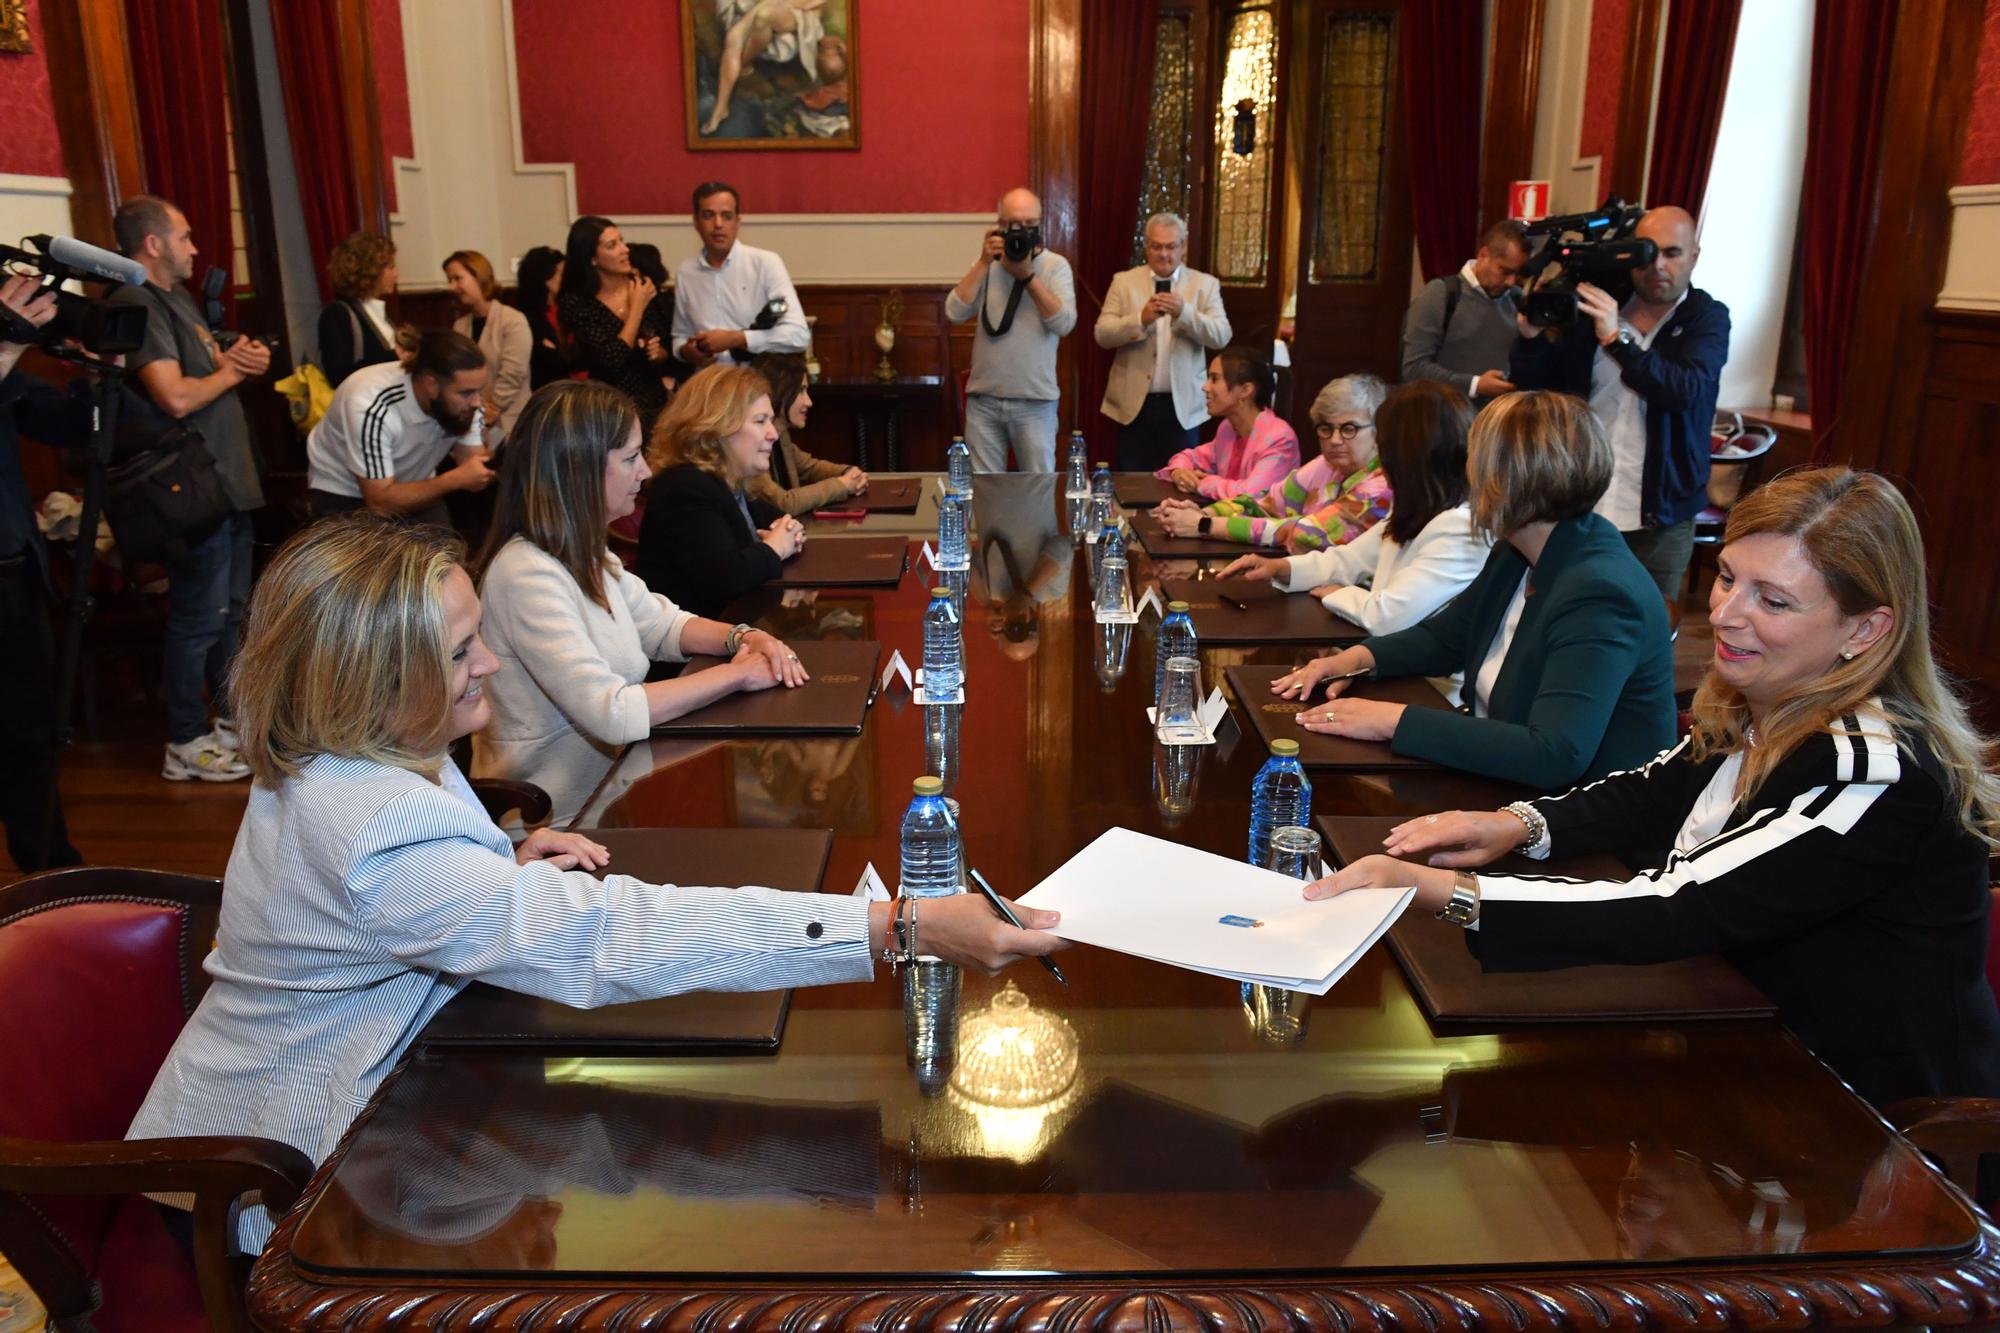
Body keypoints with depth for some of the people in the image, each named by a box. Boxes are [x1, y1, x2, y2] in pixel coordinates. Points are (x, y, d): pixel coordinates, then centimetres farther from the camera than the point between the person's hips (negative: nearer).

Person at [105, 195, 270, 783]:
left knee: (232, 608, 18)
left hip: (229, 480, 10)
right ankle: (186, 745, 8)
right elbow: (176, 397, -24)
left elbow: (217, 366, 22)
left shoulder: (177, 297, 17)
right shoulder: (137, 304, -14)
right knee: (200, 618, -3)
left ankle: (233, 717, 30)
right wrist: (230, 371, -7)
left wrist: (247, 357, -1)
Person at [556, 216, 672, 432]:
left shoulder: (645, 287, 1)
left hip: (654, 402, 3)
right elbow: (613, 359, -20)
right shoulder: (576, 302, -10)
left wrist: (659, 354, -9)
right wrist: (637, 307, -12)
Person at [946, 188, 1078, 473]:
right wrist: (984, 263, -10)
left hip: (1035, 402, -2)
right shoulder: (985, 265, 9)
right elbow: (955, 314, -5)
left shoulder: (1056, 265, 0)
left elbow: (1064, 324, -14)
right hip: (983, 400, 2)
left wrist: (1027, 275, -17)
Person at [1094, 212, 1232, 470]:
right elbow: (1103, 334, -4)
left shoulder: (1206, 284, 4)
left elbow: (1221, 337, -6)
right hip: (1134, 403, 0)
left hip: (1182, 404, 0)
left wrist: (1184, 312, -22)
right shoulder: (1124, 281, 4)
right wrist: (1141, 319, -21)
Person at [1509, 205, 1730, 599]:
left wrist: (1617, 338, -30)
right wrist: (1530, 336, -15)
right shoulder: (1595, 307, 5)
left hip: (1659, 518, -2)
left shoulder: (1707, 318, -2)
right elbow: (1536, 390, 5)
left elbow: (1687, 391, -21)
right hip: (1580, 507, 2)